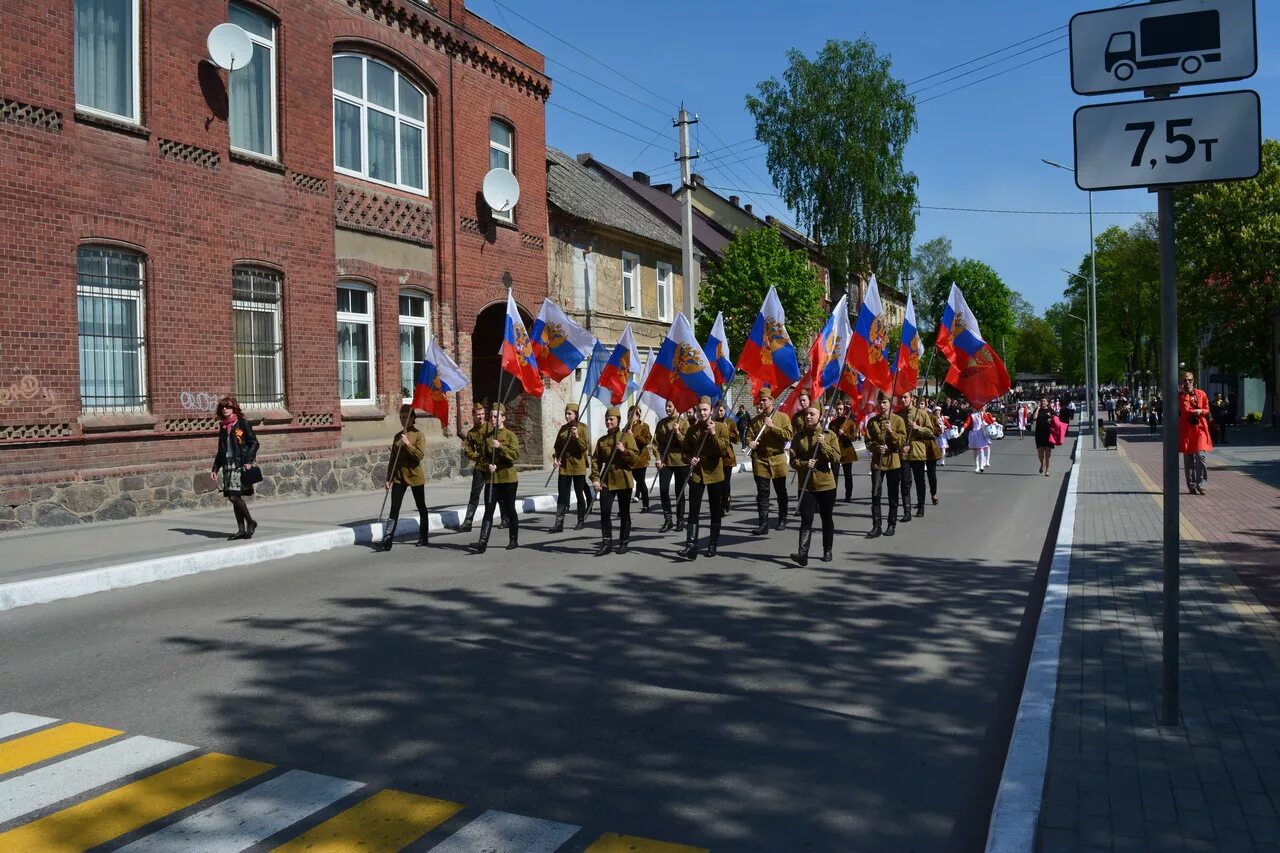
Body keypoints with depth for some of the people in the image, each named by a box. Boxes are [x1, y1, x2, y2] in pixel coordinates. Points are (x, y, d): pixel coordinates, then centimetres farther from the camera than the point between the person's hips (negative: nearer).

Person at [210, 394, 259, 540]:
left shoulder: (243, 423, -2)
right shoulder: (223, 427, 16)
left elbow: (254, 443, -5)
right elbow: (220, 450, 21)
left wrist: (248, 461, -15)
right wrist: (215, 469, 16)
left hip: (242, 464, -7)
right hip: (228, 465, 7)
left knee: (234, 496, -15)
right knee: (233, 497, 4)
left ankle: (250, 522, 3)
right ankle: (241, 530, 10)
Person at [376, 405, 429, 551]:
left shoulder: (419, 435, -6)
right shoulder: (398, 436, 10)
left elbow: (420, 456, -17)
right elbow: (392, 459, 11)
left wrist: (408, 444, -25)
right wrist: (388, 478, 7)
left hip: (415, 477, -4)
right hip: (398, 477, 4)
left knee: (421, 507, 10)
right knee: (394, 510, -3)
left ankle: (423, 537, 22)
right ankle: (387, 541, -8)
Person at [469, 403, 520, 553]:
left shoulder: (510, 435, -4)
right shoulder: (487, 436, 10)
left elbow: (516, 455, -15)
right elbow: (482, 456, 12)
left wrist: (500, 446, -25)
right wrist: (487, 465, -9)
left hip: (508, 478, -3)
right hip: (491, 478, 4)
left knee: (510, 510, 6)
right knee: (488, 510, -3)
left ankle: (513, 540, 18)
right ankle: (483, 542, -8)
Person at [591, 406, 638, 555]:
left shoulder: (627, 436, -2)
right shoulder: (601, 440, 9)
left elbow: (635, 457, -6)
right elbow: (596, 460, 7)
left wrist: (624, 451, -23)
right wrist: (595, 478, -4)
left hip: (623, 480, -3)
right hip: (606, 480, 3)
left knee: (624, 513, 5)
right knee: (604, 511, -4)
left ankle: (624, 542, 17)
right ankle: (606, 543, 5)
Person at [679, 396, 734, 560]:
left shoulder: (720, 428, -3)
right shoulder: (692, 429, 4)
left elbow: (724, 450, -12)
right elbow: (686, 450, 13)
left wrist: (713, 434, -21)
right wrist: (690, 459, -8)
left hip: (715, 473, -1)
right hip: (696, 474, 1)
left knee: (715, 511, 9)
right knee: (693, 511, -6)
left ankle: (713, 545, 21)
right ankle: (691, 547, -8)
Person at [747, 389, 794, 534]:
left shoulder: (782, 417, -1)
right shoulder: (755, 420, 8)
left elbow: (789, 435, -12)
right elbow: (749, 436, 8)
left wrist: (772, 426, -19)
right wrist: (750, 442, -15)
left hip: (778, 460, -1)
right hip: (760, 460, 2)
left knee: (781, 492, 12)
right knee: (762, 493, -1)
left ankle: (782, 519, 28)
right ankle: (763, 524, 0)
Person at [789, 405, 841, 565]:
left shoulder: (829, 435, -1)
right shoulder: (799, 436, 3)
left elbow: (836, 458, -9)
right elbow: (793, 460, 1)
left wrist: (823, 445, -20)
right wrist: (805, 464, -18)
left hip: (826, 485, 0)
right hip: (806, 485, 0)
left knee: (827, 519, 12)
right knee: (806, 520, -9)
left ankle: (827, 551, 27)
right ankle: (802, 553, -15)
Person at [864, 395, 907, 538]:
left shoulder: (898, 421, 0)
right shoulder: (872, 421, 6)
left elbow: (902, 441, -5)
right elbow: (868, 442, 5)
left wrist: (891, 432, -20)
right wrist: (877, 447, -15)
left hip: (893, 461, -1)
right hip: (877, 461, 1)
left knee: (893, 495, 7)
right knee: (875, 494, -4)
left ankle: (892, 525, 17)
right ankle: (876, 526, 0)